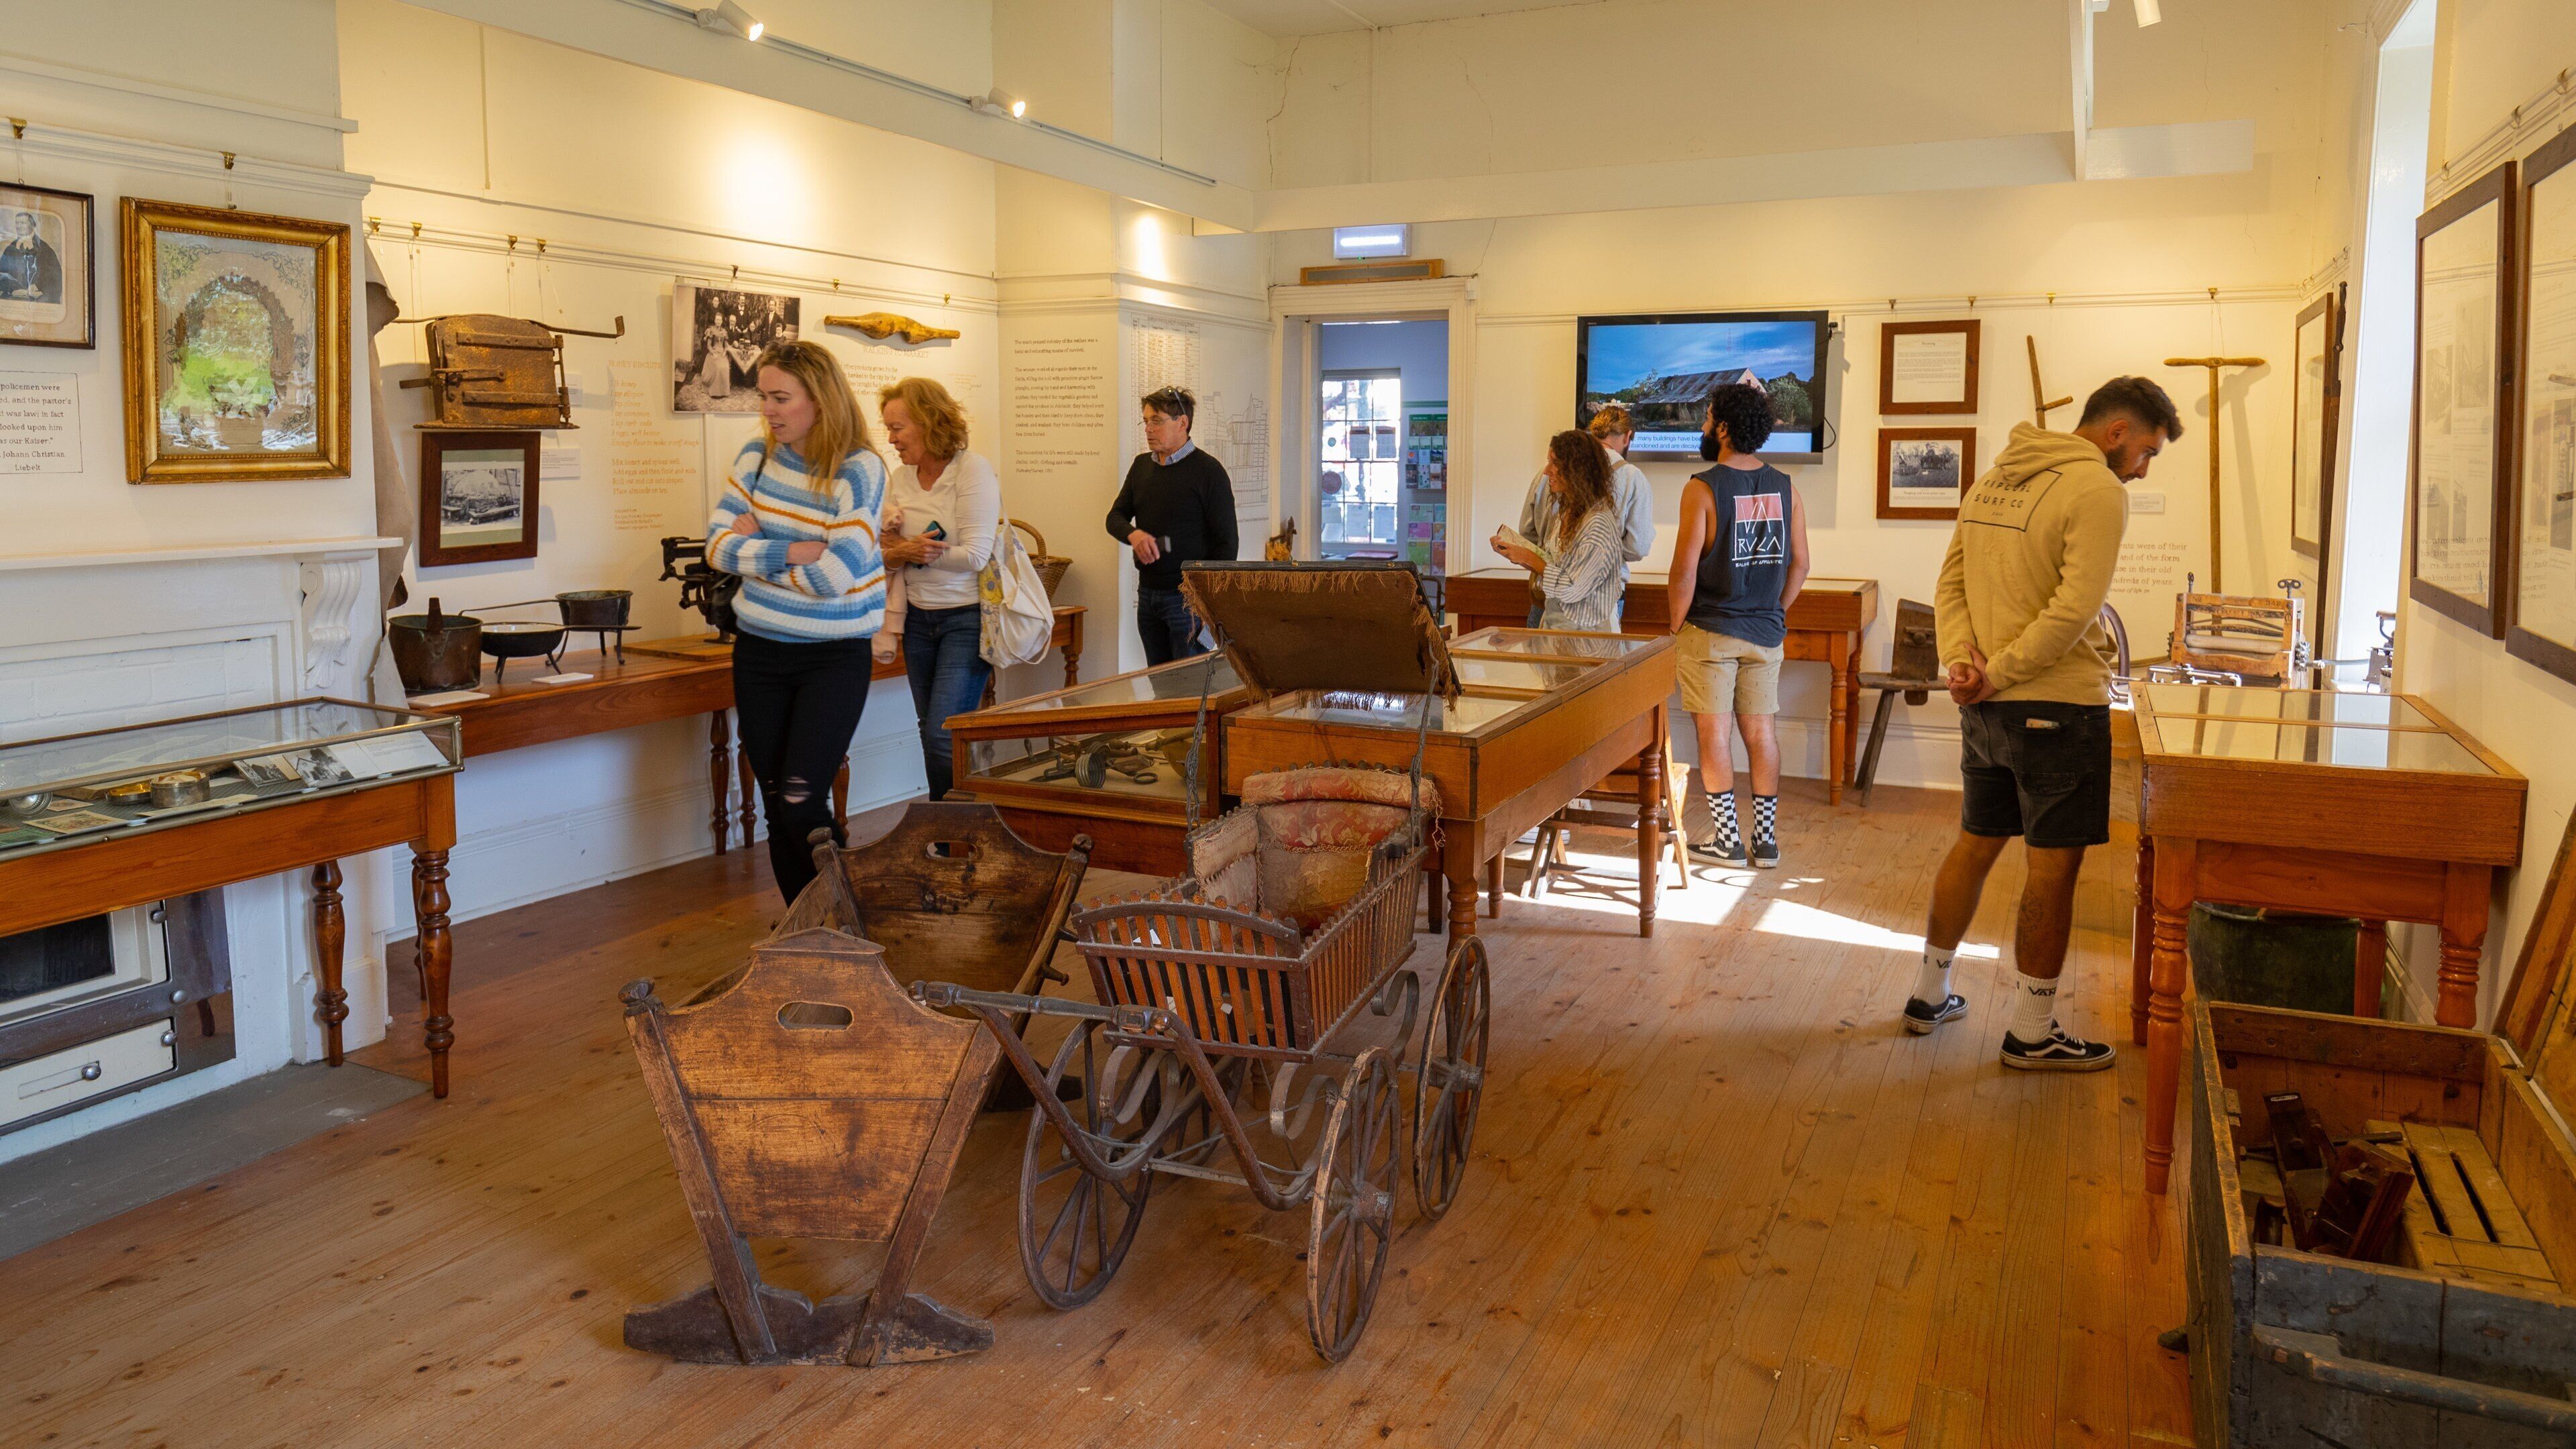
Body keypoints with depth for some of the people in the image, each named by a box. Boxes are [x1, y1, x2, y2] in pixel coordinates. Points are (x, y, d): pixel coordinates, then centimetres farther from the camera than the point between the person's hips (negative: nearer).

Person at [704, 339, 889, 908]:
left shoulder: (859, 471, -13)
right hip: (760, 651, 5)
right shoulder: (755, 455, 2)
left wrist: (758, 546, -9)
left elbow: (833, 575, -20)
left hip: (834, 655, -5)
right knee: (775, 802, 9)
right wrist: (791, 551, -18)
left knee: (800, 801, -12)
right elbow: (719, 545, -6)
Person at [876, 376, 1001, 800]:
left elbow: (975, 556, -18)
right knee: (932, 738, 10)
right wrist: (901, 552, -15)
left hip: (966, 618, -6)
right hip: (919, 619, 6)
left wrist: (910, 552, -10)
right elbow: (885, 555, 8)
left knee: (943, 736, -13)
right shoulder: (898, 480, 6)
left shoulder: (973, 471, -12)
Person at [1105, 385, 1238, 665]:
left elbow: (1226, 542, -10)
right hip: (1147, 591, 6)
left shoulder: (1209, 471, -9)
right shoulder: (1141, 466, 12)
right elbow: (1115, 517, 13)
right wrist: (1134, 534, -12)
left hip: (1188, 598, -6)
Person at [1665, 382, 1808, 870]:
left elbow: (1685, 569, -15)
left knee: (1713, 732, 3)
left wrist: (1676, 624, -3)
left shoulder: (1703, 488, -12)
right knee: (1761, 731, 11)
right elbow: (1799, 564, 6)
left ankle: (1728, 841, 7)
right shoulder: (1785, 488, 4)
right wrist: (1774, 614, 17)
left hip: (1711, 631, -5)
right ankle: (1766, 841, 16)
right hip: (1766, 633, 5)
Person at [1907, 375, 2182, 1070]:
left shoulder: (1993, 479, 12)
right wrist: (1998, 674, -14)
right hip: (2059, 704, -8)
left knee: (1976, 845, 19)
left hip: (1987, 706, 8)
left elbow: (1950, 586, 8)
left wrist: (1961, 663, -3)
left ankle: (1930, 992, 29)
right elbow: (2073, 610, -21)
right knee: (2052, 865, 2)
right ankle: (2033, 1031, 11)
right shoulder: (2098, 491, -13)